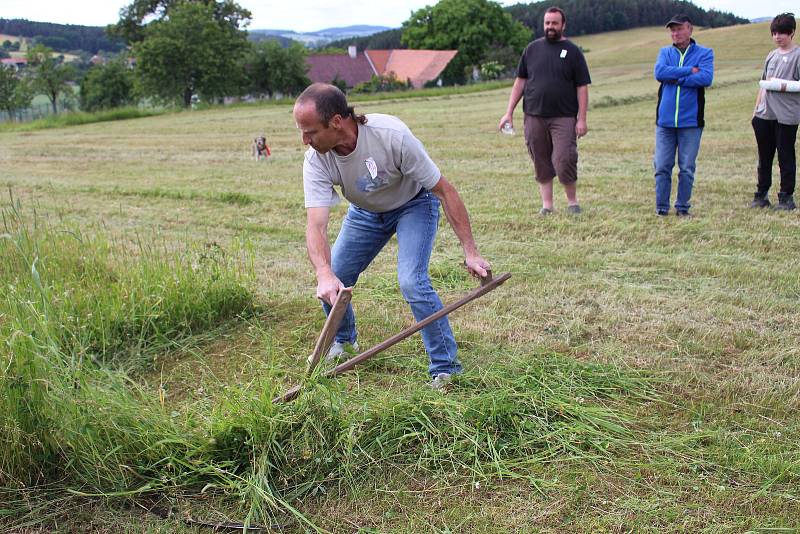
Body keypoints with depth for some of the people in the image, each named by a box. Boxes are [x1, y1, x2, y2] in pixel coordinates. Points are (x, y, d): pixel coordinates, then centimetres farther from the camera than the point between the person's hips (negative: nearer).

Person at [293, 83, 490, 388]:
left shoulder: (392, 135, -37)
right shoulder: (316, 161, -26)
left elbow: (444, 191, -28)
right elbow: (315, 224, -35)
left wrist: (470, 253, -29)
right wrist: (324, 275, -55)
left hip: (414, 204, -4)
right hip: (365, 211, 4)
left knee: (412, 282, -25)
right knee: (332, 286, -2)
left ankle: (446, 368, -8)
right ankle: (343, 341, 32)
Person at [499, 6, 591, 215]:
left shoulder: (572, 51, 3)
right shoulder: (532, 48, 10)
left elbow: (582, 87, 1)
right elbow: (520, 81, 12)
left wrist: (582, 119, -7)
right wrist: (509, 112, 6)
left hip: (563, 118, -3)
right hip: (534, 117, 3)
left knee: (564, 160, -12)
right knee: (541, 163, 5)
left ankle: (572, 201, 8)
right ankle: (547, 205, 16)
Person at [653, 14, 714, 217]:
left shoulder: (704, 53, 4)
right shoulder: (665, 52, 11)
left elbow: (706, 78, -14)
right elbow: (659, 73, -9)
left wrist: (675, 79, -11)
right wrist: (690, 71, -12)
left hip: (691, 120, -2)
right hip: (665, 120, 2)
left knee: (687, 168, 4)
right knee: (662, 166, 3)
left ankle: (683, 207, 15)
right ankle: (661, 207, 12)